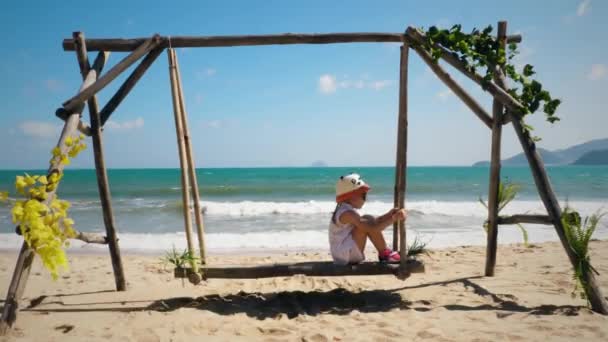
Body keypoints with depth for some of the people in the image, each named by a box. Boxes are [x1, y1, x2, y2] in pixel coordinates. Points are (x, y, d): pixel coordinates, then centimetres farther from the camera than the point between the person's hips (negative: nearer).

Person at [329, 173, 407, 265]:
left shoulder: (345, 210, 12)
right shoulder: (348, 213, -19)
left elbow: (372, 223, 17)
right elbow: (372, 228, -28)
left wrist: (388, 215, 7)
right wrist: (393, 219, -22)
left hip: (343, 255, 10)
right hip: (345, 255, -10)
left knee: (366, 224, 11)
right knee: (367, 222, -18)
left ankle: (384, 253, 8)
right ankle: (385, 254, -6)